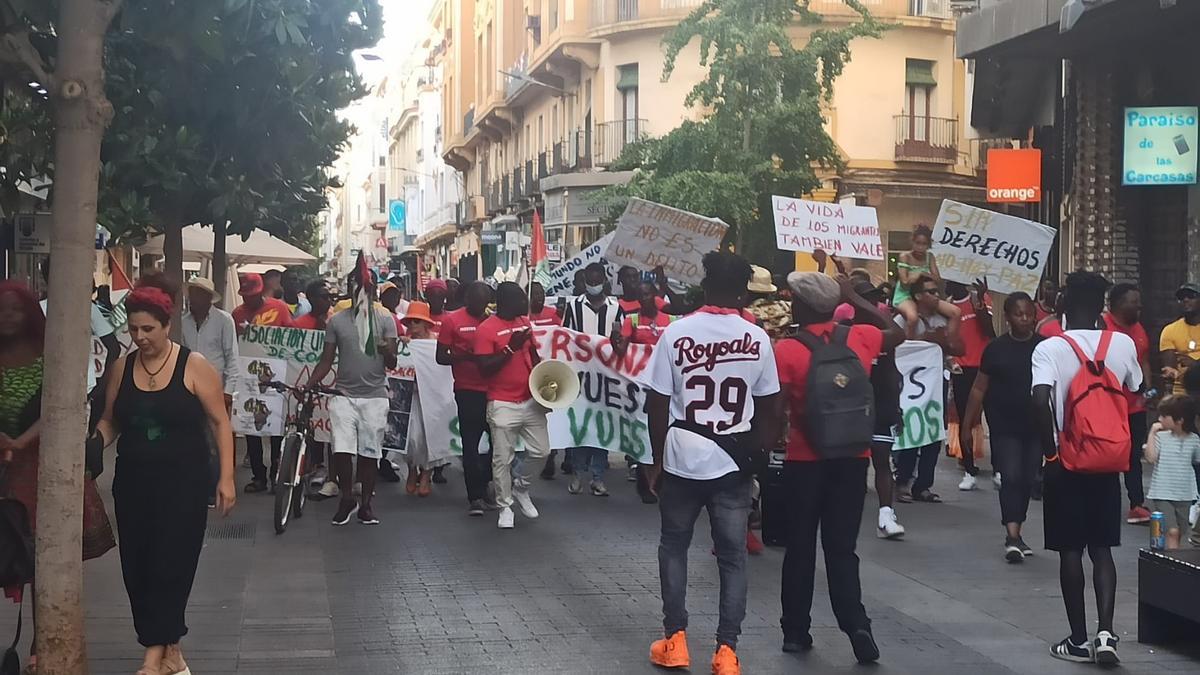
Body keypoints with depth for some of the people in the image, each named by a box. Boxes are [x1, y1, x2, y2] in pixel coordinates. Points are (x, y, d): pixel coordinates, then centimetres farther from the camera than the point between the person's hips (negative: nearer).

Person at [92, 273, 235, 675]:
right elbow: (111, 422, 14)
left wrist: (226, 478, -9)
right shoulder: (122, 368, 6)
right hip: (133, 482, 5)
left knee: (170, 567, -8)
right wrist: (96, 441, -8)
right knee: (136, 569, 5)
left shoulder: (194, 367, -7)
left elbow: (220, 423, -4)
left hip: (183, 483, -5)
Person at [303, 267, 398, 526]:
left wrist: (387, 352, -25)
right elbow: (326, 360, 7)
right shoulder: (337, 321, 4)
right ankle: (347, 499, 10)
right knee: (342, 450, -9)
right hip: (344, 394, 0)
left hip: (375, 395, 0)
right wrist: (309, 384, -8)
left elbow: (392, 364, -1)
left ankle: (366, 503, 17)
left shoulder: (385, 320, 2)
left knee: (370, 452, 4)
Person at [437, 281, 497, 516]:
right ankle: (476, 496, 4)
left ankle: (487, 485, 24)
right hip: (468, 391, -3)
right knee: (471, 443, -1)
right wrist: (466, 357, -17)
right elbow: (441, 357, -2)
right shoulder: (452, 321, -1)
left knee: (498, 440, 7)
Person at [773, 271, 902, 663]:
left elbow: (776, 409, -15)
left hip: (805, 461, -3)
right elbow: (898, 333, 21)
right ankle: (857, 626, -7)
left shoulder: (786, 350, -11)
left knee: (800, 547, 10)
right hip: (853, 458, 3)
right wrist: (854, 299, 21)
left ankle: (796, 630, 16)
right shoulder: (861, 338, 0)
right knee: (842, 548, 8)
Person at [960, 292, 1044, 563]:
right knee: (1011, 477, -10)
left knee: (1027, 480, 9)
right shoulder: (996, 348, -2)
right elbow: (979, 389, 2)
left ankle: (1015, 533, 23)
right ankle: (1012, 537, -13)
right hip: (1004, 426, -2)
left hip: (1035, 425, 2)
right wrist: (966, 425, 1)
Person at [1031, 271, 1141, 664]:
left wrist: (1049, 450, -14)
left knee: (1070, 551, 6)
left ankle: (1079, 640, 11)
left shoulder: (1050, 348, -11)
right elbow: (1135, 398, 8)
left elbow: (1041, 399, -23)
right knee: (1102, 549, 11)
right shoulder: (1123, 344, 0)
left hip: (1066, 462, -3)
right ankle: (1105, 632, -3)